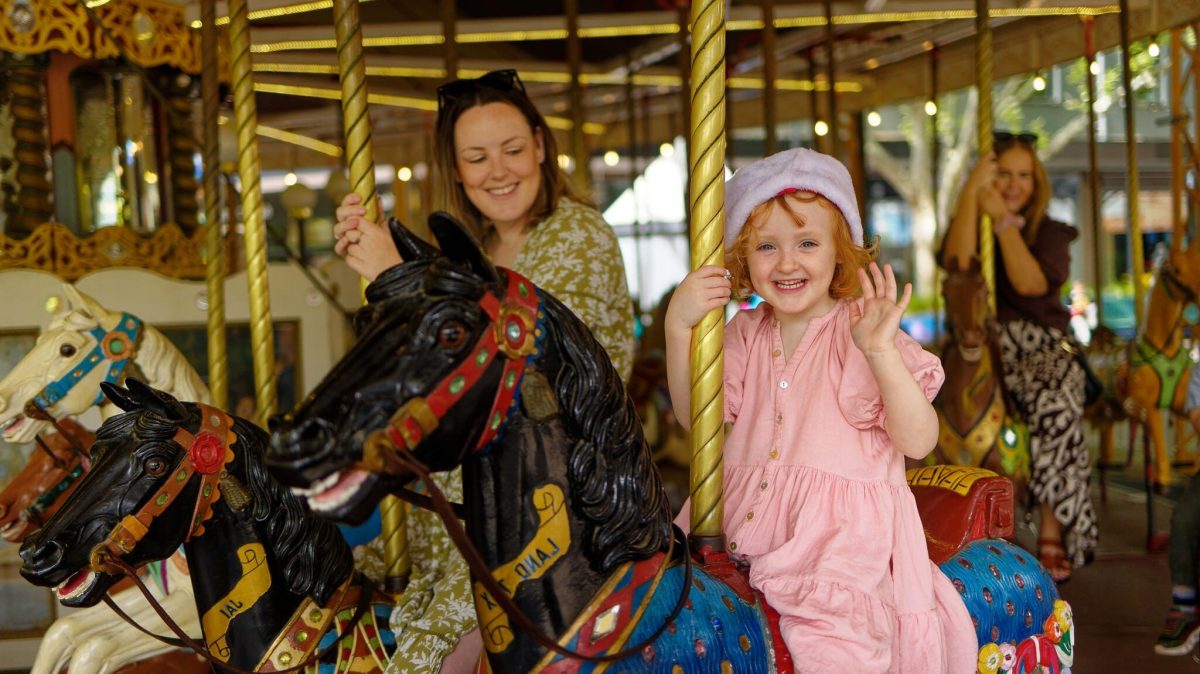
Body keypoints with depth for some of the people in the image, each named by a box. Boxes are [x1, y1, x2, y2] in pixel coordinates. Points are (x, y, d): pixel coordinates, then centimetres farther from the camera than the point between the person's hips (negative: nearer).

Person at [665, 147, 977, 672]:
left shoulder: (863, 331, -1)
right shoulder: (745, 334, 12)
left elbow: (918, 441, -8)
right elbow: (696, 416, 2)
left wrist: (882, 353, -23)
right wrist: (679, 326, -11)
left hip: (843, 534, -5)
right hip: (745, 524, 5)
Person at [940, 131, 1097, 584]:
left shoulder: (1052, 234, 11)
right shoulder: (968, 223, 13)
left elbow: (1030, 283, -10)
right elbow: (958, 261, -12)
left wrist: (1004, 220, -8)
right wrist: (971, 191, -11)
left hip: (1042, 348, -1)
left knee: (1056, 407, -35)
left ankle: (1053, 535, -26)